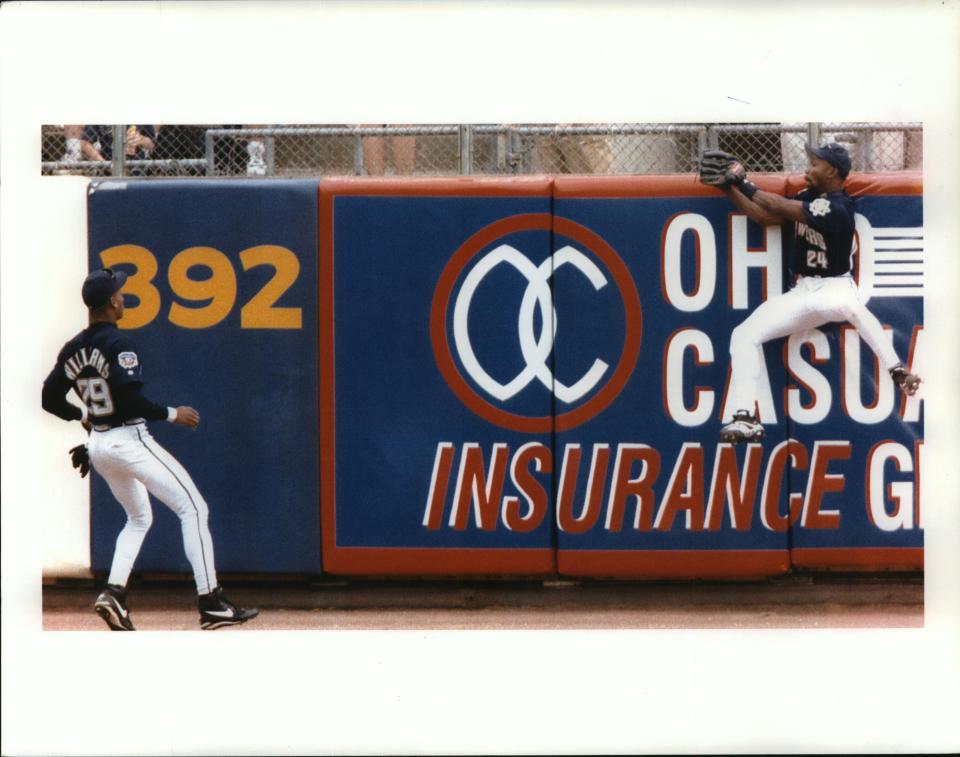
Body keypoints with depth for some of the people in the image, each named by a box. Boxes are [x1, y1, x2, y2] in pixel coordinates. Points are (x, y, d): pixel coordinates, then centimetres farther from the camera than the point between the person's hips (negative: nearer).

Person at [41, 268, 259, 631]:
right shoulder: (118, 344, -16)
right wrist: (172, 414, -13)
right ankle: (211, 604, -8)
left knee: (139, 518, 24)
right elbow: (130, 399, -25)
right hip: (129, 441, -8)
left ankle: (114, 593, 4)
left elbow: (50, 398, 13)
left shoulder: (73, 349, 6)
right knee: (192, 508, -2)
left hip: (98, 445, 8)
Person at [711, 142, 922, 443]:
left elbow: (780, 207, -22)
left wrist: (743, 183, -13)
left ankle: (897, 371, -35)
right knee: (744, 334, -6)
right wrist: (729, 187, 2)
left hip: (832, 289, -8)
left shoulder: (837, 208, -20)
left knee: (850, 305, -46)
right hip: (802, 293, 8)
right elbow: (765, 216, 10)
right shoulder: (808, 197, 7)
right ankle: (746, 418, -10)